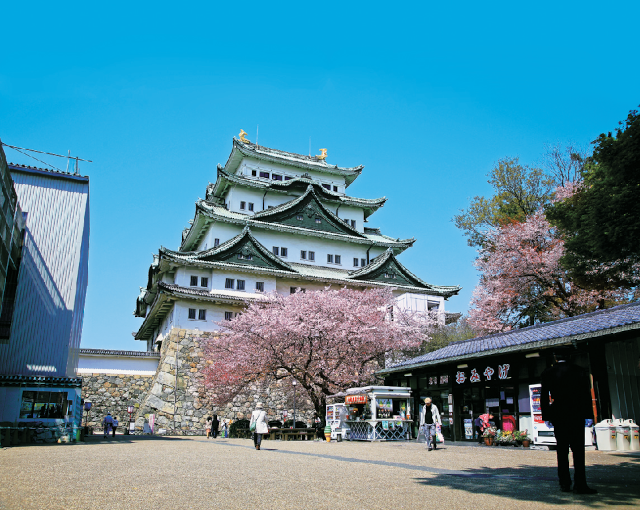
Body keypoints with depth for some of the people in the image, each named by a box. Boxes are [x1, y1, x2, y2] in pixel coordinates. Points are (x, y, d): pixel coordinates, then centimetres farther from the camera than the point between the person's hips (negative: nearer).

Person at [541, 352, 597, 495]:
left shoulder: (548, 373, 2)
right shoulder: (579, 371, 0)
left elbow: (544, 396, 1)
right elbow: (586, 393, -1)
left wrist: (547, 416, 7)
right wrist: (587, 413, 4)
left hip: (558, 415, 1)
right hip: (576, 414, -1)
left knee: (562, 451, 8)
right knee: (578, 450, 0)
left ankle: (564, 483, 10)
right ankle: (580, 484, -4)